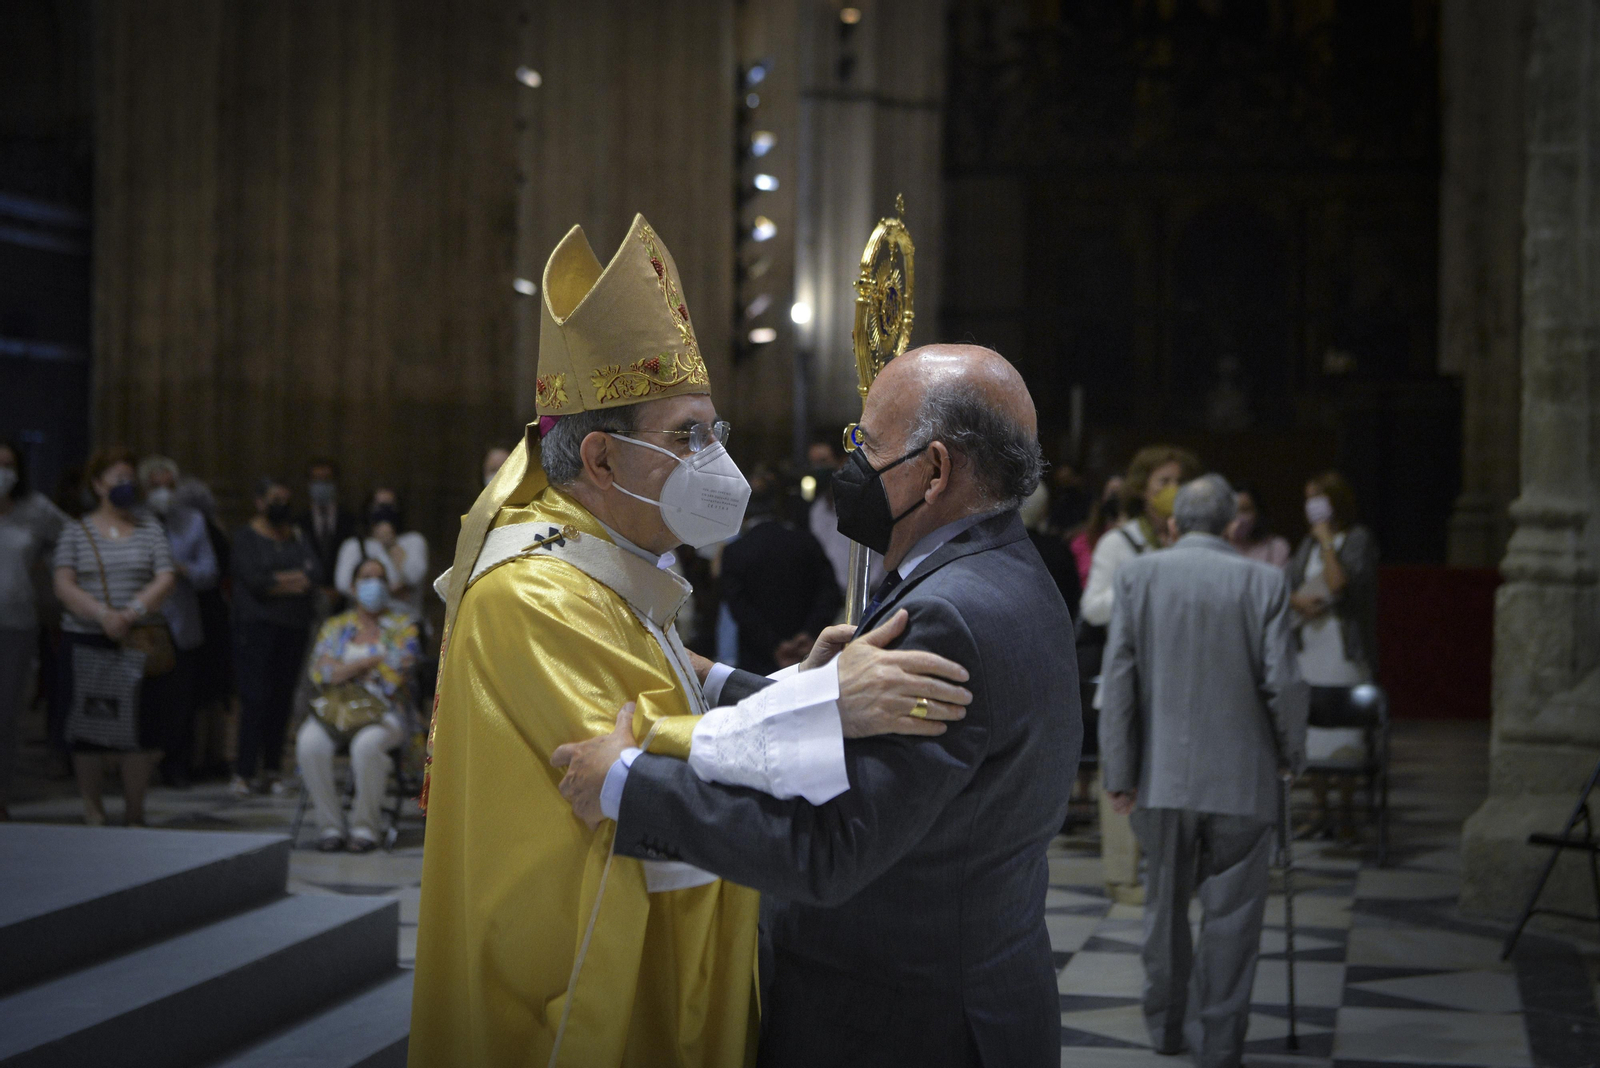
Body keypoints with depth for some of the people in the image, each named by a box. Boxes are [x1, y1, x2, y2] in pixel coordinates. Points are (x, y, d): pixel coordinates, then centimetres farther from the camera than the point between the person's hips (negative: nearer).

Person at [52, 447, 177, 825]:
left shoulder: (149, 528, 10)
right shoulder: (76, 532, 7)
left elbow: (164, 580, 1)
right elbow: (64, 586, -3)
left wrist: (132, 612, -16)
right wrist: (102, 614, -18)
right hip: (87, 640, -1)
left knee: (142, 726, -3)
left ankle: (134, 814, 8)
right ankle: (92, 812, 10)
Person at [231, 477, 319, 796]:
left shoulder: (297, 535, 16)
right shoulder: (246, 536, 2)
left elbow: (315, 570, 1)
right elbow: (253, 579, -10)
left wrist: (278, 579, -9)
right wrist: (294, 582, -3)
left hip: (294, 626, 4)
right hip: (256, 625, -4)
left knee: (282, 698, 2)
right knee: (255, 697, -10)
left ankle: (271, 770, 7)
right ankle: (244, 773, -10)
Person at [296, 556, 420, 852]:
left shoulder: (402, 625, 12)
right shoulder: (335, 626, 17)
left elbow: (396, 675, -2)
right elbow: (320, 673, 2)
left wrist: (347, 670, -1)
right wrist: (370, 662, -5)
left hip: (384, 711, -2)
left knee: (367, 744, -38)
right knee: (310, 743, -32)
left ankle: (365, 827, -23)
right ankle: (330, 826, -21)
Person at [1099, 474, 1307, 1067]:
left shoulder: (1136, 575, -2)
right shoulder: (1263, 582, -5)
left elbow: (1118, 679, -4)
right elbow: (1282, 682, -7)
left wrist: (1119, 773, 0)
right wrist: (1291, 753, 10)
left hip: (1163, 774, 2)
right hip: (1242, 777, -2)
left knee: (1166, 904, 18)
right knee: (1231, 914, 6)